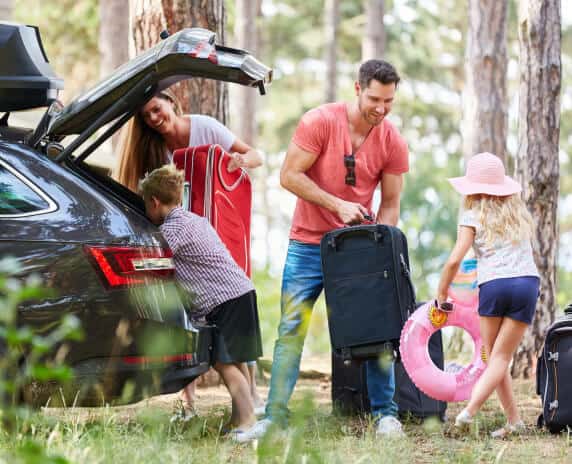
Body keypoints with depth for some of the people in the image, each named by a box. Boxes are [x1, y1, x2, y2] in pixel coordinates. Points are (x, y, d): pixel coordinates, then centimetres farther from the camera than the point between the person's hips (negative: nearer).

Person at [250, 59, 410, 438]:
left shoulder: (393, 143, -4)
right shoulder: (320, 122, -13)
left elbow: (390, 204, 2)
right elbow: (289, 175, -13)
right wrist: (337, 204, -20)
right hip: (308, 244, -2)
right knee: (291, 330, -3)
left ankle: (386, 414, 11)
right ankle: (275, 416, -1)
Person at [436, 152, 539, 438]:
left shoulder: (473, 217, 8)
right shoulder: (519, 213, 23)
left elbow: (454, 260, 0)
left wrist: (441, 294, 12)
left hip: (493, 285, -2)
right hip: (527, 282, 2)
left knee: (494, 356, 12)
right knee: (501, 356, 1)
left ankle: (514, 420, 5)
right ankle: (470, 410, -14)